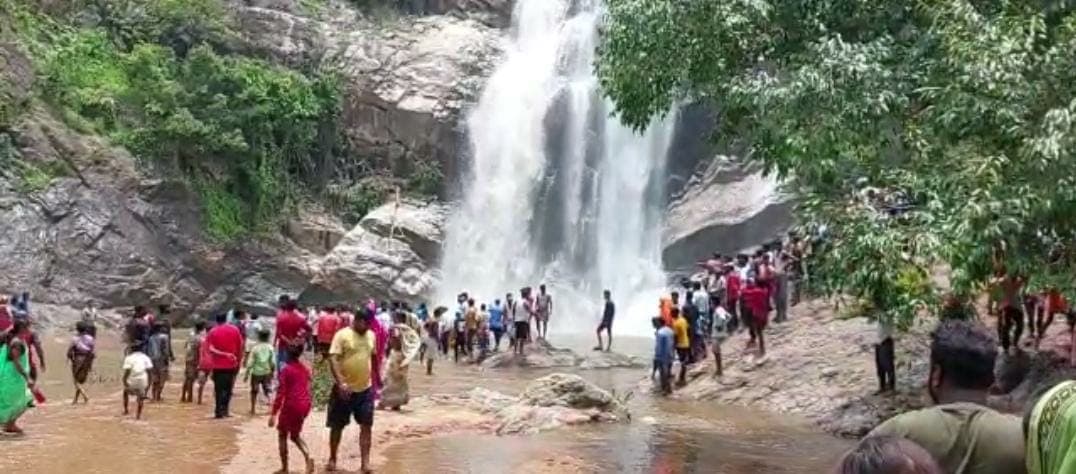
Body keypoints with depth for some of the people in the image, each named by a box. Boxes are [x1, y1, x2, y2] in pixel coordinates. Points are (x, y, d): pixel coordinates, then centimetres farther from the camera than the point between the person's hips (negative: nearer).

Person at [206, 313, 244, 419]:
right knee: (228, 388, 14)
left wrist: (223, 354, -15)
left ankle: (219, 412, 4)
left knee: (219, 389, 6)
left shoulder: (212, 332, -3)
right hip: (231, 364, 1)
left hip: (218, 365, -1)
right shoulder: (234, 329, 0)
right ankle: (224, 410, 13)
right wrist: (238, 360, 9)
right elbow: (240, 347, 1)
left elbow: (210, 349, -15)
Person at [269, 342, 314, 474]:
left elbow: (281, 392, -13)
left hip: (291, 405, -6)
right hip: (304, 405, 6)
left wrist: (274, 413, -11)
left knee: (282, 434, 12)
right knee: (295, 435, 20)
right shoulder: (305, 369, 9)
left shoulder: (286, 369, -9)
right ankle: (308, 457, -5)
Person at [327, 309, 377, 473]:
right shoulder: (342, 335, -12)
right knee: (337, 426, 9)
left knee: (366, 425, 1)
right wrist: (340, 382, -28)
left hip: (366, 389, 5)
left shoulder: (371, 336, 7)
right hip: (345, 389, -4)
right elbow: (333, 359, -19)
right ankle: (332, 459, 24)